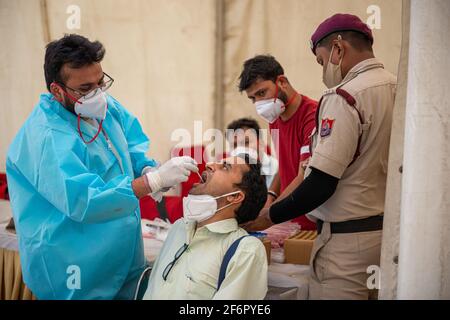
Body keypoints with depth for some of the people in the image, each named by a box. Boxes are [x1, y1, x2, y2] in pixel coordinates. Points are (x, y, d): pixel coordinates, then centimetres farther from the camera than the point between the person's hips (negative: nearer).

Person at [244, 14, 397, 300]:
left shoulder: (345, 97, -18)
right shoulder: (398, 89, 6)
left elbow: (321, 185, -20)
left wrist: (268, 217, -8)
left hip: (349, 238, -8)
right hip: (391, 230, 8)